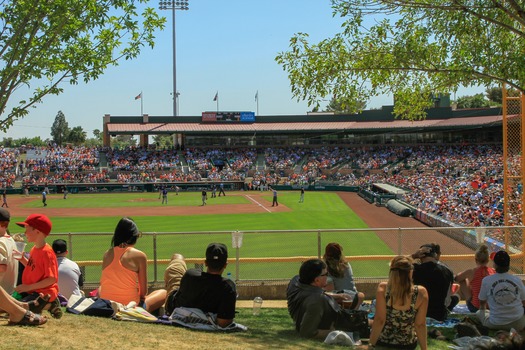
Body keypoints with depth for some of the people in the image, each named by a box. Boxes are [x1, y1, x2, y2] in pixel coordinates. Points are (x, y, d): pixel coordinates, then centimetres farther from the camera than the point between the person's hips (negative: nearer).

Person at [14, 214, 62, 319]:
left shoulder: (46, 252, -20)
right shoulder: (34, 249, 8)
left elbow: (52, 279, -23)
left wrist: (28, 287, -22)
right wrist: (22, 259, 5)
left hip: (44, 293, -9)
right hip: (31, 291, 9)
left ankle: (50, 305, -3)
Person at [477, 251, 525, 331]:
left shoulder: (486, 280, -7)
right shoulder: (517, 280, -4)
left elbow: (482, 303, 8)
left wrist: (483, 310, 31)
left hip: (496, 324, -1)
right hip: (518, 324, 2)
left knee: (479, 313, 26)